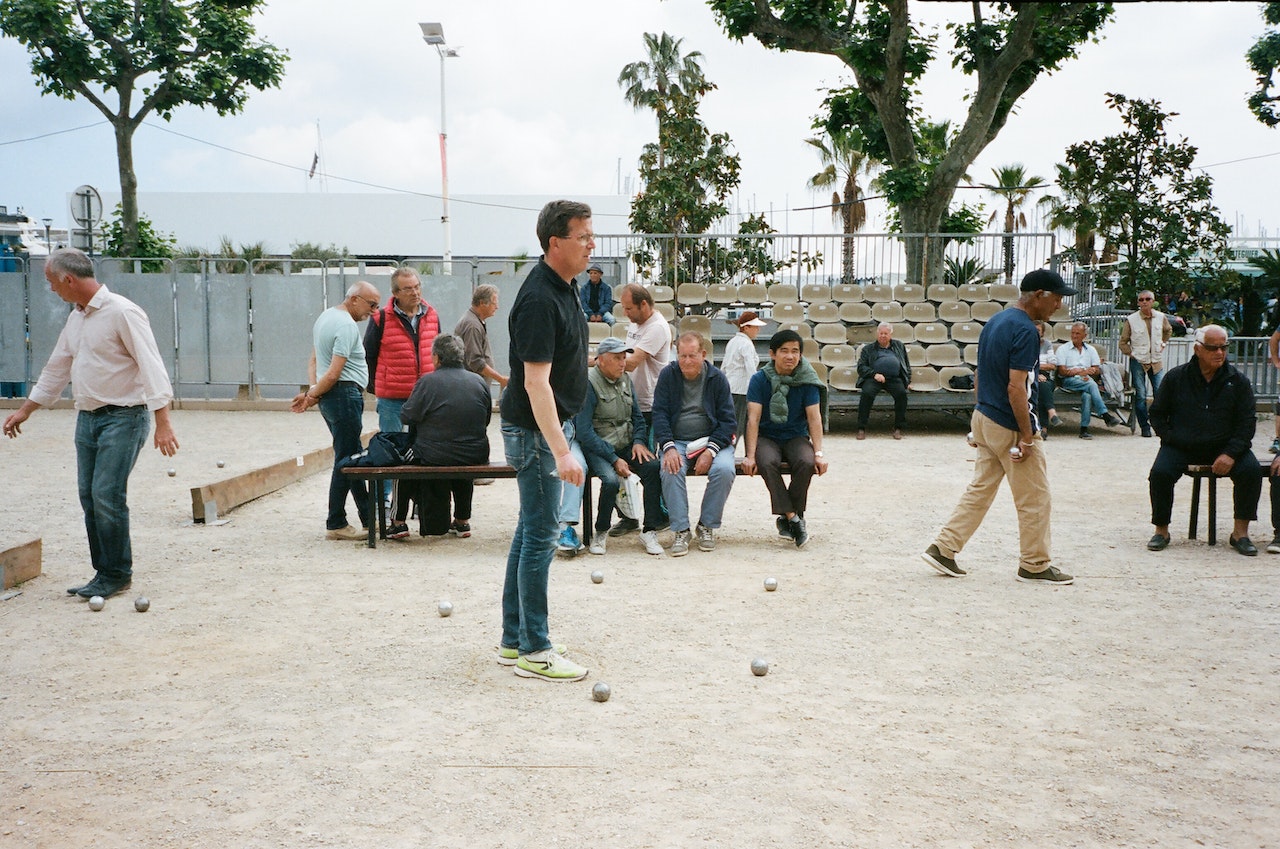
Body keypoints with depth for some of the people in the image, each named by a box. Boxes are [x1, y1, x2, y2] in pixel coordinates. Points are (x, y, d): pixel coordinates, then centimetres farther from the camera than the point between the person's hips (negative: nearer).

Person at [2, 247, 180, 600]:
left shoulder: (122, 312, -12)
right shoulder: (76, 319, 15)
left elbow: (151, 366, -18)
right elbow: (56, 369, 26)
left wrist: (162, 422, -25)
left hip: (123, 416, -8)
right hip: (87, 418, 8)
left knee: (107, 495, -11)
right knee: (89, 497, 6)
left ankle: (116, 574, 1)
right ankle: (104, 573, 14)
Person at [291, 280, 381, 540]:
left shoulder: (325, 317, 17)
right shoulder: (347, 325, -16)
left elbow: (314, 361, 17)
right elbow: (333, 373, -20)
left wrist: (312, 391, 5)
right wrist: (312, 396, -8)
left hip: (330, 398, 11)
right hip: (345, 395, -11)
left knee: (352, 457, 14)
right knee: (346, 460, -5)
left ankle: (367, 517, 20)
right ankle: (335, 524, 0)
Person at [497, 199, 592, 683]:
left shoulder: (565, 287, 8)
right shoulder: (540, 299, -22)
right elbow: (535, 381, -28)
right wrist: (561, 452, -32)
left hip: (551, 425, 10)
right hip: (536, 431, -10)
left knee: (530, 532, 13)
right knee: (540, 537, -4)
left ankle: (513, 641, 22)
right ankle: (534, 652, 5)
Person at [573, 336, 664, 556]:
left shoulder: (626, 380, 11)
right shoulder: (588, 383, -12)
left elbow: (637, 416, 20)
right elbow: (584, 432, -16)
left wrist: (639, 441, -2)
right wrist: (614, 459, -19)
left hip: (626, 445, 6)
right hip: (597, 449, -6)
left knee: (653, 467, -22)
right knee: (611, 480, -33)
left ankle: (649, 532, -15)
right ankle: (600, 533, -8)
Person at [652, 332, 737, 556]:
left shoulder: (717, 378, 2)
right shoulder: (668, 375, 3)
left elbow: (728, 420, -1)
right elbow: (659, 414, -2)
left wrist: (710, 451, -16)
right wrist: (669, 447, -19)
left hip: (711, 440, 0)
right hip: (677, 441, 0)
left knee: (724, 470, -30)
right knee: (671, 470, -32)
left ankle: (707, 526, -11)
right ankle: (681, 531, -22)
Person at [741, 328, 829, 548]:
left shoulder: (806, 380, -4)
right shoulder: (760, 379, -7)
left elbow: (814, 417, -8)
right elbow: (753, 419, -13)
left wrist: (819, 453, -20)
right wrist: (750, 455, -23)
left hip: (796, 436, 1)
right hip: (767, 437, -1)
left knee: (806, 462, -32)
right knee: (767, 463, -34)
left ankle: (786, 518, -15)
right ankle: (793, 518, -28)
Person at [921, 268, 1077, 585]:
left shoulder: (995, 321, 10)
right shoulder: (1025, 330, -19)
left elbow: (979, 375, 15)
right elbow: (1016, 388, -24)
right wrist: (1027, 436, -20)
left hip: (984, 418, 9)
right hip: (1010, 427, -9)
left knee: (980, 489, 14)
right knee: (1034, 499, 5)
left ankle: (942, 548, 11)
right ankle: (1034, 565, 15)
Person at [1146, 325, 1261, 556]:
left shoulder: (1238, 381, 3)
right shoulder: (1176, 377, 2)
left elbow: (1247, 422, 1)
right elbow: (1157, 414, 8)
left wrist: (1231, 453, -13)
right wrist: (1171, 439, -9)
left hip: (1224, 446, 1)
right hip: (1181, 446, -1)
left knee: (1251, 471, -24)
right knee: (1160, 473, -26)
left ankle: (1240, 532, -9)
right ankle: (1161, 530, -7)